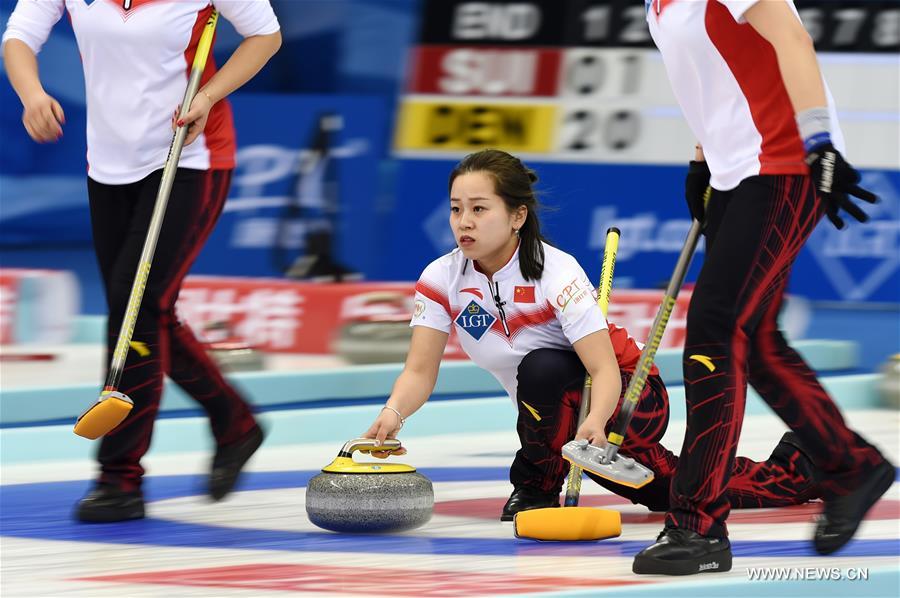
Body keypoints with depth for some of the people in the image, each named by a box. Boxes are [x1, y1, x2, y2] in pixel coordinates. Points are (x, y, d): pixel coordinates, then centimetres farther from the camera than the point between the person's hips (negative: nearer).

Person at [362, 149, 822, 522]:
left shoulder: (556, 273, -29)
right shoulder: (441, 279, -14)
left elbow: (604, 369, -35)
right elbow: (420, 372, -19)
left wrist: (595, 422, -56)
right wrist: (393, 414, -41)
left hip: (629, 397, -6)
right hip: (557, 418, 6)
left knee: (544, 370, -36)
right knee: (679, 490, 13)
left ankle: (538, 482, -10)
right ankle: (790, 471, 36)